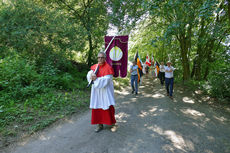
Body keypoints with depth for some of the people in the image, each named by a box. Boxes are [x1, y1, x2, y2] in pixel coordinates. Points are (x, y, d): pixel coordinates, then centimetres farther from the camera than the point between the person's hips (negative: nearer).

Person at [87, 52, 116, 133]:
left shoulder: (108, 68, -12)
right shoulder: (94, 66, 6)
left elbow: (105, 81, -19)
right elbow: (89, 75, 1)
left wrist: (96, 79, -20)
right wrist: (91, 75, -19)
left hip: (106, 91, -5)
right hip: (96, 91, 5)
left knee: (108, 107, 0)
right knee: (97, 108, 7)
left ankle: (112, 124, 21)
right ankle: (100, 124, 22)